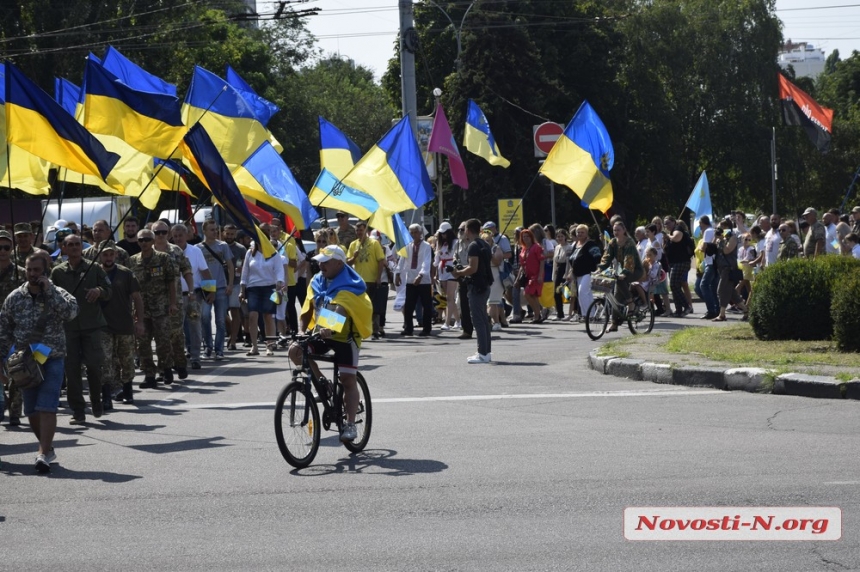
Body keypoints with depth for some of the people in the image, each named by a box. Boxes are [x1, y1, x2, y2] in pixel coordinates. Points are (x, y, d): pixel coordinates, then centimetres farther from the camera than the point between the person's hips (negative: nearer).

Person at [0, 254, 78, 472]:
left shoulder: (57, 294, -1)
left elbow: (70, 312, -23)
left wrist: (49, 289, -21)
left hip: (52, 359, -3)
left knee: (47, 407, -14)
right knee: (31, 410, 8)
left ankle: (43, 454, -17)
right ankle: (48, 448, 26)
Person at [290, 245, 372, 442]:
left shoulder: (348, 286, -19)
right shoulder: (316, 282, 2)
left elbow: (339, 311, -36)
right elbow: (308, 310, 3)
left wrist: (329, 329, -52)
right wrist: (302, 332, -11)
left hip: (345, 336, -6)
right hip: (321, 334, 6)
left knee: (348, 380, -8)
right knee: (295, 350, -19)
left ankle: (350, 424, -4)